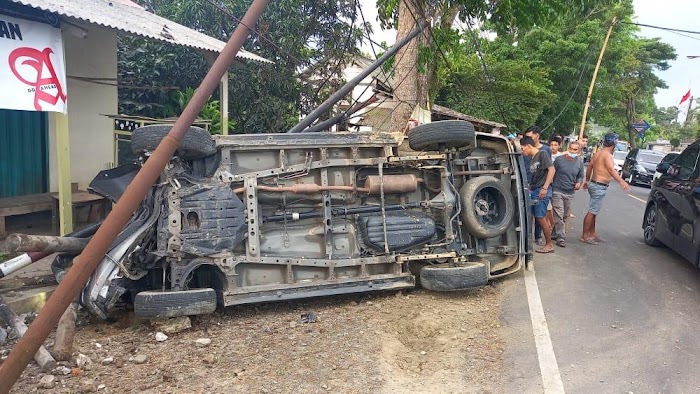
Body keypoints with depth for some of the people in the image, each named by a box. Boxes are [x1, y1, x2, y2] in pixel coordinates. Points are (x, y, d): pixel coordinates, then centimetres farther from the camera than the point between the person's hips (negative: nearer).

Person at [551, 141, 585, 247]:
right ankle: (561, 238, -6)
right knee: (559, 215, -9)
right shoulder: (559, 159, -8)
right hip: (557, 191, -4)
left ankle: (556, 233, 30)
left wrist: (579, 183, -7)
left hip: (570, 193, 4)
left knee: (565, 216, 13)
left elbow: (580, 176, 14)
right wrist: (549, 186, -4)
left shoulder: (580, 162, 3)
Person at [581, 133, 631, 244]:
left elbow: (589, 167, 21)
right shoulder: (607, 155, -15)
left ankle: (592, 234, 23)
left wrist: (587, 180, 34)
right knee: (592, 212, -6)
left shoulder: (597, 153, 12)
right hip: (600, 187, -10)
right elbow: (611, 170, -30)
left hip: (593, 184, 10)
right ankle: (585, 236, -4)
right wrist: (622, 181, -40)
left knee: (594, 211, 15)